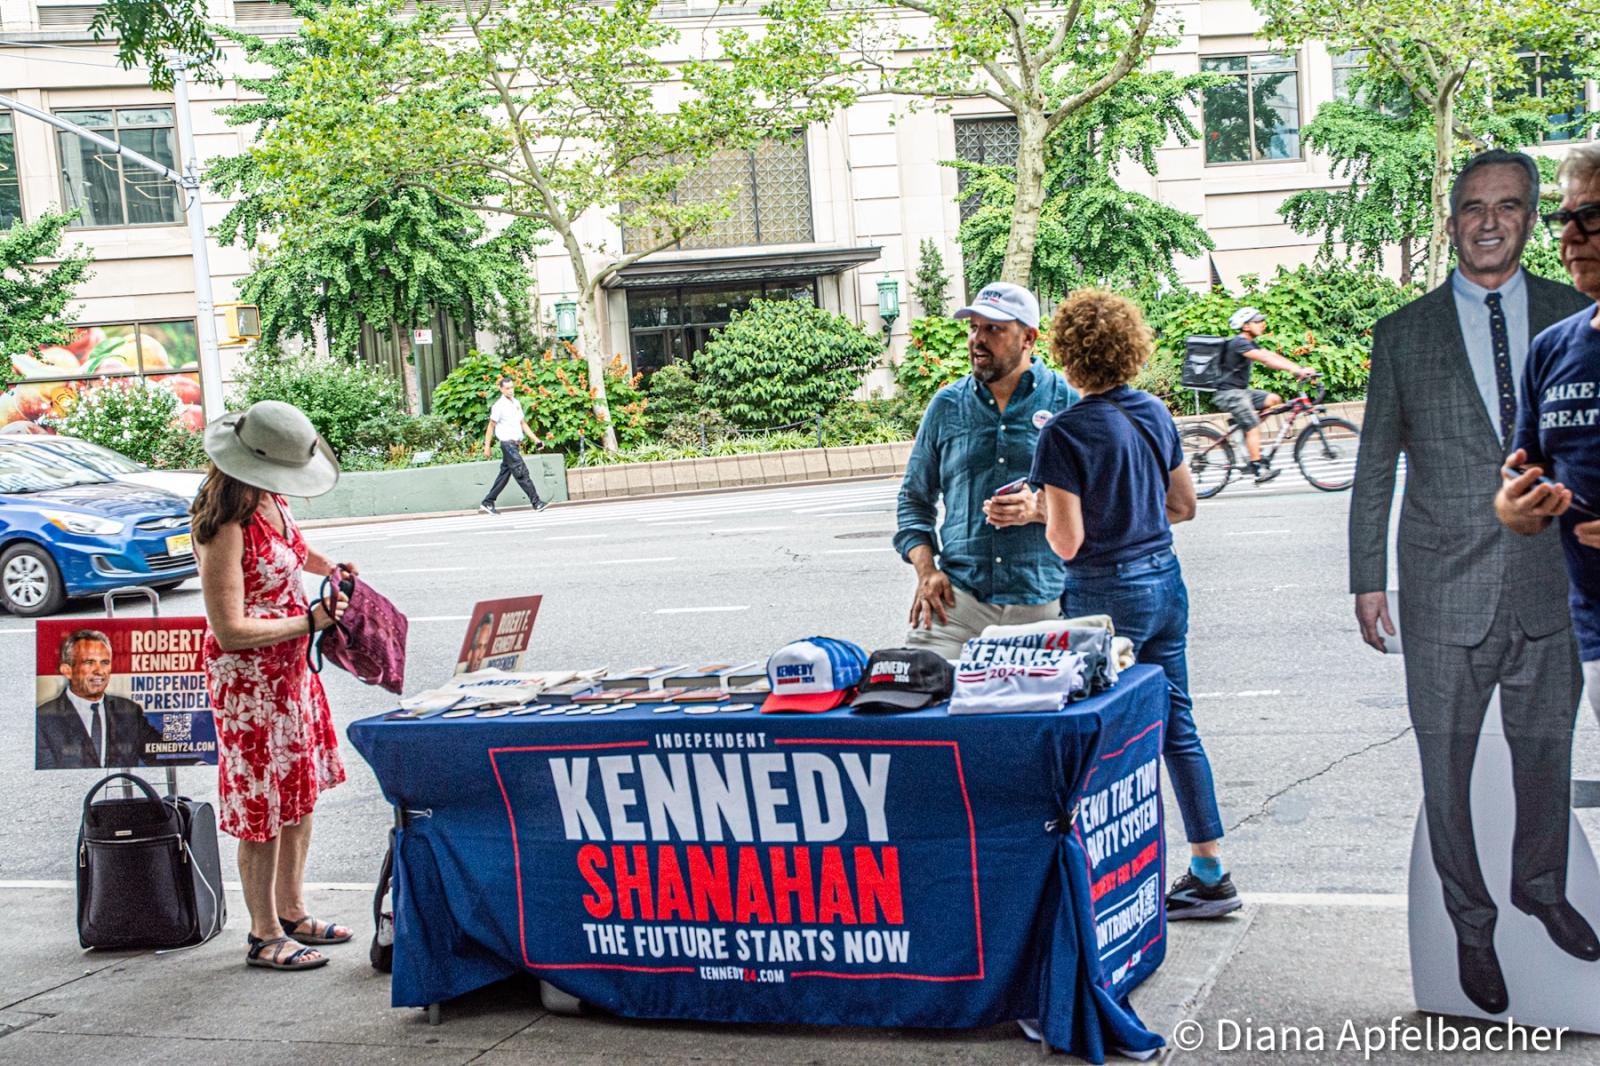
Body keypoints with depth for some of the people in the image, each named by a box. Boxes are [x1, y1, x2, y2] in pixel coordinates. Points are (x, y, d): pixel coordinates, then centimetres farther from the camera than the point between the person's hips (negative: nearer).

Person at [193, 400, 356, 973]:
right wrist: (310, 621, -19)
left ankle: (293, 912, 31)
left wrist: (325, 564, 11)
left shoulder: (269, 502, 2)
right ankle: (264, 936, 14)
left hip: (291, 666, 9)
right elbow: (231, 631, -26)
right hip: (249, 676, -9)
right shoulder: (225, 528, -25)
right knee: (264, 805, 1)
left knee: (302, 790, 17)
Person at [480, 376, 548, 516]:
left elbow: (523, 423, 19)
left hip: (516, 444, 8)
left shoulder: (516, 403, 14)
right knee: (522, 474, -11)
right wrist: (487, 446, -6)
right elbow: (491, 426, -5)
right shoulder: (499, 406, -9)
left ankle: (487, 503, 16)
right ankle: (536, 503, -11)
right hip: (508, 443, -8)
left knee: (504, 475, 10)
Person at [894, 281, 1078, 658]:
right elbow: (915, 499, 17)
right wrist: (926, 569, 2)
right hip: (958, 595, 1)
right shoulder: (946, 404, 11)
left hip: (1045, 602, -1)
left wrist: (1040, 510, -14)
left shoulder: (1067, 402, 4)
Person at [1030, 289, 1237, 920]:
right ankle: (1211, 872, 19)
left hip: (1106, 596, -7)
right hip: (1166, 580, 7)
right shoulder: (1155, 413, 5)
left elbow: (1067, 542, -18)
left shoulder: (1065, 433, -16)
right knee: (1177, 727, 13)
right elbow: (1185, 506, 13)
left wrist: (1044, 507, 1)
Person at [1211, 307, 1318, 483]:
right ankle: (1259, 470, -16)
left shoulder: (1250, 343, 13)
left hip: (1241, 391, 10)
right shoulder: (1239, 343, -19)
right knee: (1253, 426, -15)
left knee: (1274, 399, 2)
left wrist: (1300, 369, -7)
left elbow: (1273, 356, 5)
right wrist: (1296, 370, -34)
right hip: (1229, 392, -10)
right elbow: (1266, 359, -29)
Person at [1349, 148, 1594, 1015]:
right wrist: (1368, 577, 2)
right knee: (1446, 770, 6)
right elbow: (1375, 463, 5)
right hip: (1445, 593, -2)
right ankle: (1470, 925, 25)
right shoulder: (1404, 334, 1)